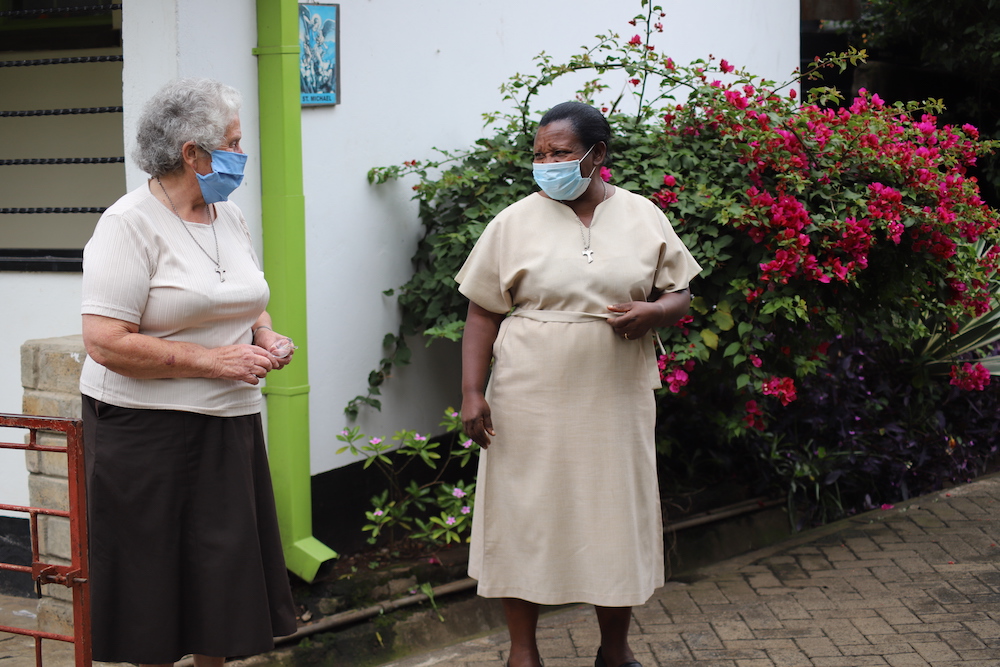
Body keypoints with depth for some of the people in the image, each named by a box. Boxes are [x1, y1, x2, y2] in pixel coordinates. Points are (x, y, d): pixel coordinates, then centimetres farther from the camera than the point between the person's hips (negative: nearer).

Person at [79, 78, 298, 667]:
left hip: (229, 425, 7)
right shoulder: (131, 223, -13)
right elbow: (106, 343, -21)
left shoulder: (230, 216, 11)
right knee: (156, 583, 1)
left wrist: (266, 337, 2)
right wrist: (213, 360, -20)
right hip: (148, 428, -7)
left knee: (225, 570, 11)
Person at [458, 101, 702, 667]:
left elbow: (680, 296, 10)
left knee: (616, 514, 9)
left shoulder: (644, 217, 5)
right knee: (525, 516, 3)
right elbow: (483, 313, 1)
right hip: (531, 402, -1)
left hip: (615, 398, 2)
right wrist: (473, 393, -6)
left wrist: (653, 312, -13)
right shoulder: (515, 222, 0)